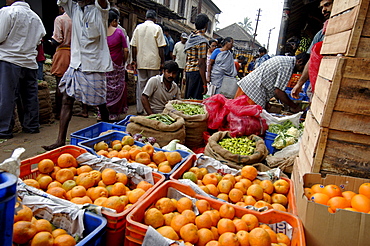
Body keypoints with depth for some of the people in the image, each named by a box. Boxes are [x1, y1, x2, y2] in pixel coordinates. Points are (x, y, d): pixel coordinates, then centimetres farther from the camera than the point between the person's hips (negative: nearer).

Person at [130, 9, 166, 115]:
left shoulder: (138, 28, 8)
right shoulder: (157, 28, -2)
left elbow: (134, 46, 7)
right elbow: (161, 48, -6)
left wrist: (134, 60, 14)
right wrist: (162, 62, -1)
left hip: (140, 62, 4)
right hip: (153, 62, -3)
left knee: (140, 85, 8)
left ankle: (140, 109, 11)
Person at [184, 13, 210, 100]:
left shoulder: (190, 37, 11)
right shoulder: (203, 41, -14)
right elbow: (201, 63, -18)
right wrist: (205, 84, -17)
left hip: (188, 70, 9)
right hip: (197, 72, -9)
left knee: (187, 97, 16)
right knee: (196, 99, -3)